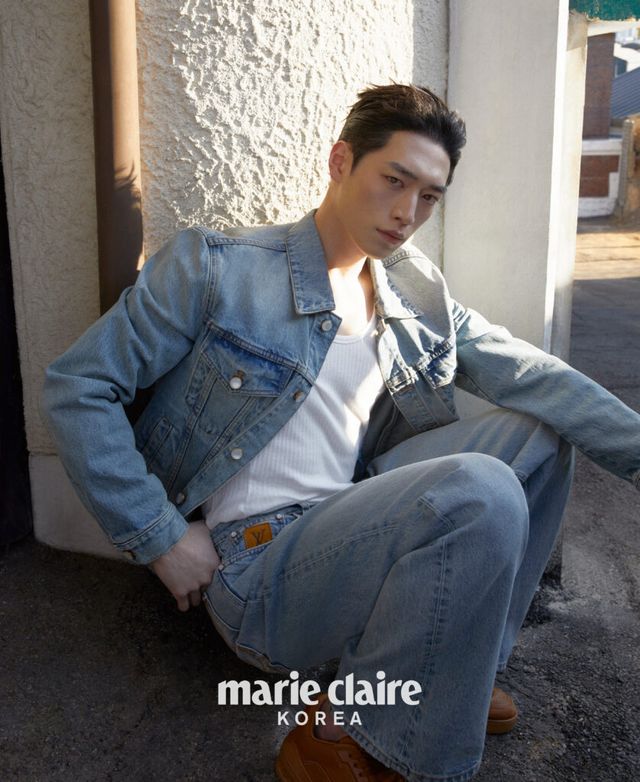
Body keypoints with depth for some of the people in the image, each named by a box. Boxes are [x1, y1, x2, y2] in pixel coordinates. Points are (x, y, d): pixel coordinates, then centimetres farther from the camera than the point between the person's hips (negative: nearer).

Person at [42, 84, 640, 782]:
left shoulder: (420, 296, 10)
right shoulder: (216, 268, -7)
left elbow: (528, 374, 2)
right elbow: (75, 387, -7)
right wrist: (160, 539, -12)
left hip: (349, 530, 7)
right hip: (252, 562, -6)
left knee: (538, 431, 2)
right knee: (478, 494, -27)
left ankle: (453, 672, 8)